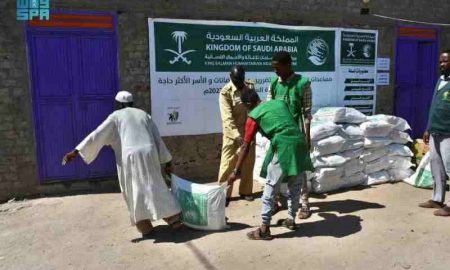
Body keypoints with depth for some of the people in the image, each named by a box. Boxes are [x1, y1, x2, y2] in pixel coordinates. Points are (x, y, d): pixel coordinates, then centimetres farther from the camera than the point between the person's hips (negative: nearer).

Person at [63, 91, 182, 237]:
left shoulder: (115, 116, 9)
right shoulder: (144, 114, 19)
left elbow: (96, 135, 2)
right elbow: (158, 139, 16)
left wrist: (76, 152, 4)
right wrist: (167, 161, 19)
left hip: (130, 156, -3)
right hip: (149, 154, 3)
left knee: (135, 191, 9)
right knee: (155, 186, 11)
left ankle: (145, 227, 12)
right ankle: (174, 219, 10)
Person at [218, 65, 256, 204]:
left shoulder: (250, 86, 0)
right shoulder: (225, 92, -15)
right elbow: (227, 117, -21)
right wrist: (236, 135, -31)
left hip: (249, 131, 5)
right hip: (232, 133, -5)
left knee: (248, 162, 12)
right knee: (228, 163, 1)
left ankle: (245, 190, 27)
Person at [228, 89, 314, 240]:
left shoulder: (254, 116, 6)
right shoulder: (280, 102, 22)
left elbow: (246, 146, 6)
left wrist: (236, 171, 11)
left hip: (283, 147, -6)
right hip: (299, 142, 6)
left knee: (271, 188, 4)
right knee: (295, 186, 20)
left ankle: (265, 229, 9)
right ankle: (291, 220, 34)